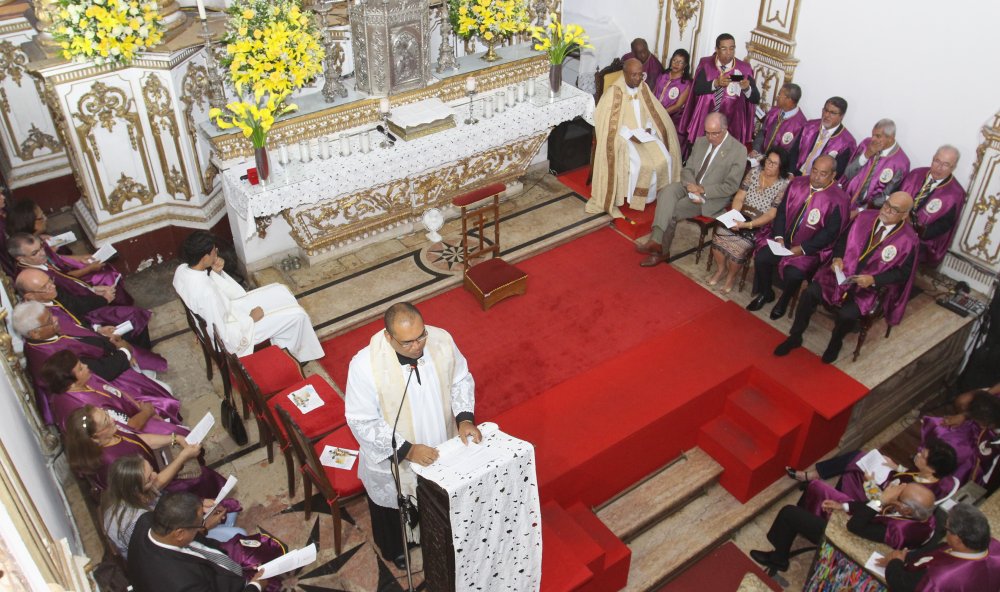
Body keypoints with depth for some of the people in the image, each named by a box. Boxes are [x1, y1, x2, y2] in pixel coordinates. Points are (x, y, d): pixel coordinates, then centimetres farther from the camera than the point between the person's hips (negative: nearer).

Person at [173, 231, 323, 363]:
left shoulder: (182, 270, -12)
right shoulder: (206, 291, -38)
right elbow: (227, 335, -31)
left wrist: (215, 272, -11)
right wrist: (251, 318, -16)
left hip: (225, 312, 9)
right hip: (232, 334, -9)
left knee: (279, 291, 16)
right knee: (297, 314, -1)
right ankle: (296, 354, 28)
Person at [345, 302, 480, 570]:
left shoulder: (441, 340, -23)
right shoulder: (365, 365, -34)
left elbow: (461, 380, -5)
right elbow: (362, 422, -24)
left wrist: (464, 418, -19)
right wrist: (407, 450, -29)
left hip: (439, 448, 3)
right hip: (392, 458, -3)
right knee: (394, 510, 28)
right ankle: (395, 550, 61)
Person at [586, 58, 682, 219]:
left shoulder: (643, 88, 6)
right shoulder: (614, 92, -13)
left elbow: (652, 112, 13)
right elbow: (609, 122, -15)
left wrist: (649, 129, -7)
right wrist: (630, 135, -22)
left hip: (645, 133, 6)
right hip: (623, 136, -6)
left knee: (664, 158, -15)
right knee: (637, 163, -29)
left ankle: (656, 194, 4)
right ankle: (625, 199, -12)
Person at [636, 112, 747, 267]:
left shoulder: (738, 151, -10)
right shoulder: (700, 142, 8)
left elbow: (730, 187, -12)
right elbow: (687, 170, 9)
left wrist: (702, 189, -20)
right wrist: (692, 189, -13)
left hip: (712, 197, -5)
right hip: (691, 186, 5)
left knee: (671, 211, -24)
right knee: (667, 192, -28)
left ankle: (662, 250, -9)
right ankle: (656, 241, -35)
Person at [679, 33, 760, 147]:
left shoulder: (744, 69, -5)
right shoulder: (706, 64, -1)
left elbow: (756, 99, -9)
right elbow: (697, 89, -14)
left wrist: (747, 88, -30)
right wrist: (716, 83, -30)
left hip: (731, 123, -1)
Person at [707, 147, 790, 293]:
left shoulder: (784, 185, -12)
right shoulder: (754, 172, 1)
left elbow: (771, 215, -16)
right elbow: (739, 198, 0)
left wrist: (747, 225, -27)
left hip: (760, 226, -4)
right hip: (741, 216, 4)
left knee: (740, 246, -29)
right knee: (719, 234, -23)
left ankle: (731, 276, 1)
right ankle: (721, 268, 3)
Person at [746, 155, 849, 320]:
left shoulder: (838, 199, -16)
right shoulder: (797, 184, -2)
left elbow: (830, 232, -14)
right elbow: (782, 210, 4)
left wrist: (802, 249, -19)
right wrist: (778, 236, -9)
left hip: (810, 248, -5)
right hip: (783, 238, 5)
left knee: (793, 273, -27)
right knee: (761, 258, -17)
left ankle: (784, 301, 7)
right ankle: (766, 293, 12)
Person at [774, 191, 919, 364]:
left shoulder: (908, 240, -13)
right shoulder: (865, 217, -3)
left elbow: (903, 273, -7)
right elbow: (843, 238, 10)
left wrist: (873, 279, -19)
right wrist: (838, 257, -8)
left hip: (870, 287, -3)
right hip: (844, 272, 4)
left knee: (847, 314, -28)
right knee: (810, 293, -19)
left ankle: (835, 343, 8)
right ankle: (795, 337, 0)